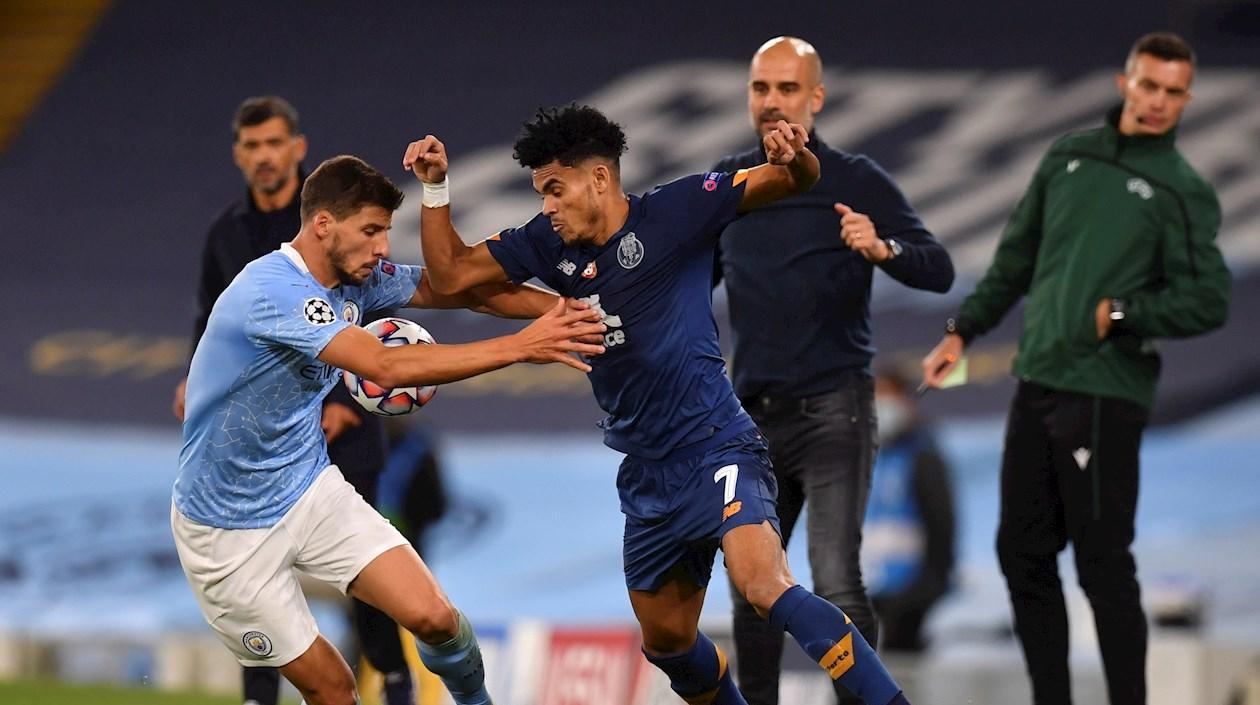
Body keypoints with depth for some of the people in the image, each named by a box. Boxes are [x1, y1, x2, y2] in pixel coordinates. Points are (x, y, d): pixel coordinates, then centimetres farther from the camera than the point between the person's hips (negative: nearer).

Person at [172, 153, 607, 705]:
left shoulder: (356, 277, -3)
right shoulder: (271, 291, -29)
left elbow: (457, 289, 4)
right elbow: (387, 367, -37)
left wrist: (564, 308, -14)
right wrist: (520, 347, -37)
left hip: (310, 489, 7)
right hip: (230, 530, -7)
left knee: (433, 616, -7)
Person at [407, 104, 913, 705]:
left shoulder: (674, 211, -9)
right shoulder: (549, 244, 7)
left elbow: (794, 181, -10)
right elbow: (451, 275, 11)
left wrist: (794, 155, -33)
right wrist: (435, 188, -2)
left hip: (716, 448, -8)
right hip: (647, 476, 8)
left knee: (767, 589, -30)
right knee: (666, 639, 16)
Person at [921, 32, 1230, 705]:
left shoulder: (1182, 191, -3)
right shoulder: (1069, 156, 12)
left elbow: (1208, 302, -11)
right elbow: (1016, 258, 20)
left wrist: (1119, 313, -13)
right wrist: (963, 330, 18)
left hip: (1105, 394, -6)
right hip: (1035, 385, 6)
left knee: (1103, 563, -6)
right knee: (1022, 553, 10)